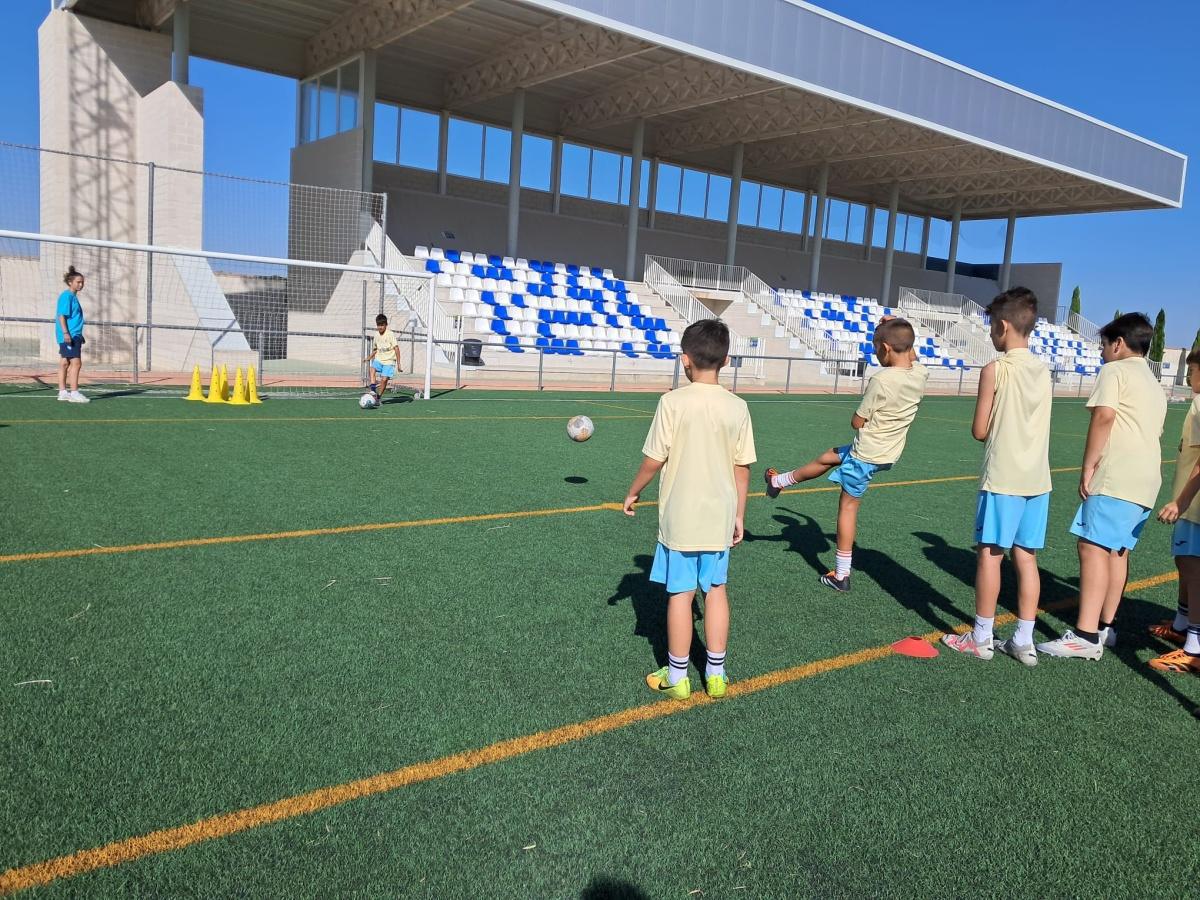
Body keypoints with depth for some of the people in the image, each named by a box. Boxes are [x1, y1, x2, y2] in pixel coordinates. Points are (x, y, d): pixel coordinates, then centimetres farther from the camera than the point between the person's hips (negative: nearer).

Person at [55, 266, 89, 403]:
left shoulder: (73, 296, 17)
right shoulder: (66, 296, -10)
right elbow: (61, 315, -16)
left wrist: (79, 335, 27)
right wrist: (66, 333, -23)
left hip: (74, 336, 10)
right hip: (69, 336, -10)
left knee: (65, 363, 11)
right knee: (76, 362, -11)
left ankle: (63, 392, 15)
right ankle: (74, 393, -10)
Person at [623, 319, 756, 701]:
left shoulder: (673, 402, -13)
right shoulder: (738, 407, -2)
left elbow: (653, 460, -10)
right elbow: (742, 468, 2)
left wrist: (632, 493, 6)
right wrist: (739, 515, 13)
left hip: (680, 517, -3)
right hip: (720, 518, 3)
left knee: (680, 593, 6)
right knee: (716, 590, 14)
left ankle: (677, 676, 18)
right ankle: (716, 674, 22)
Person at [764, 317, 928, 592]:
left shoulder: (881, 380, -26)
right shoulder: (920, 374, -6)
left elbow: (857, 422, -17)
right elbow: (911, 356, 21)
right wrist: (897, 327, 10)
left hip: (866, 454, -8)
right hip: (889, 453, 8)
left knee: (848, 506, 8)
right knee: (827, 458, 23)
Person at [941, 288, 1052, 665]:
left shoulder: (994, 370, -9)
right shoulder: (1044, 372, 9)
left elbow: (979, 431, -6)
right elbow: (1035, 425, 14)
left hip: (1002, 479, -6)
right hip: (1037, 480, 6)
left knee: (989, 554, 2)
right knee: (1026, 558, 9)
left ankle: (981, 639, 10)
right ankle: (1024, 642, 14)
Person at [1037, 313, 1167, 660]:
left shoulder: (1115, 370, -1)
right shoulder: (1154, 384, 26)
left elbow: (1103, 415, -15)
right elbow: (1153, 432, 24)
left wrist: (1088, 466, -13)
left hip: (1117, 476, -10)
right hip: (1147, 479, 10)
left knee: (1093, 546, -14)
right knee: (1117, 550, 14)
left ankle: (1086, 635, -21)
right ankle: (1105, 627, 20)